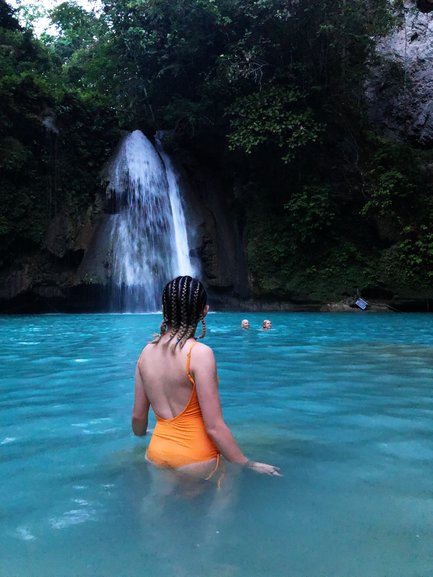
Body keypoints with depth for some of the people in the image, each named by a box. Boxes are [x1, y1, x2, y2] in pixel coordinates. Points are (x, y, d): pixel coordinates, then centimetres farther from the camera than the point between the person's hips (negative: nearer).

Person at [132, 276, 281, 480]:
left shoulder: (146, 352, 1)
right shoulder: (199, 353, -16)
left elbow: (138, 417, 10)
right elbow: (214, 428, -16)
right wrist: (249, 466, -6)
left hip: (156, 455, 6)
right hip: (194, 460, -6)